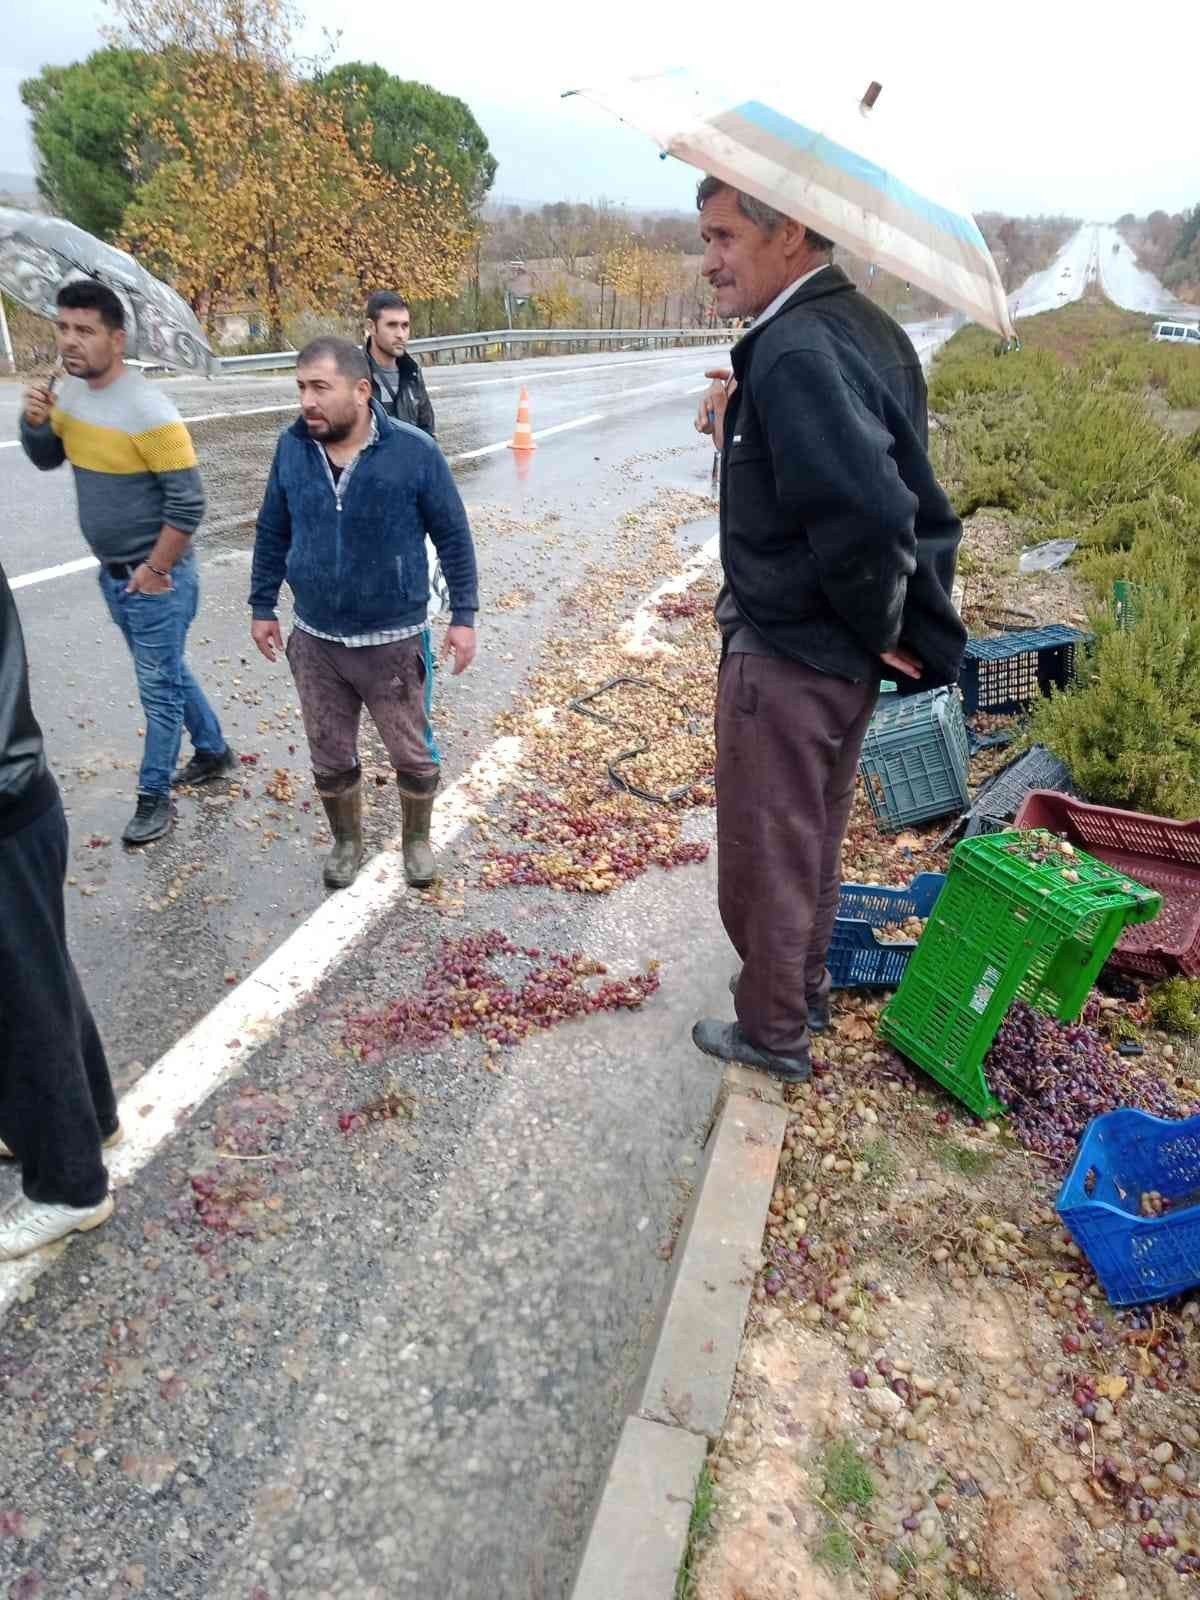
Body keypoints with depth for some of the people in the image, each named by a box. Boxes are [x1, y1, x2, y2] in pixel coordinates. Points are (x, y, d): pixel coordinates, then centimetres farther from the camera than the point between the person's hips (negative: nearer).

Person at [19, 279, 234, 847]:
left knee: (159, 689, 5)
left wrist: (153, 571, -17)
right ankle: (214, 752, 39)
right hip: (112, 573, 8)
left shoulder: (147, 410, -22)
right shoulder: (70, 391, 3)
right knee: (169, 674, 21)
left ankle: (154, 795, 19)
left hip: (156, 579, -8)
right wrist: (34, 420, -6)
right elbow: (47, 459, 16)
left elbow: (188, 501, -22)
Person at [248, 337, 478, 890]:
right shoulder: (292, 448, -4)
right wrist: (262, 607, 12)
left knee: (413, 755, 12)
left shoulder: (414, 452, -14)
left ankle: (417, 839, 38)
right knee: (330, 759, 15)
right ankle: (347, 841, 40)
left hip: (393, 642, -3)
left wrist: (463, 616, -6)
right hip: (315, 642, 3)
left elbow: (453, 537, -5)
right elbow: (272, 533, 8)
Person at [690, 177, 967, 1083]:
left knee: (766, 854, 9)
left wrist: (877, 627, -18)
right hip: (846, 659, 9)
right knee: (817, 838, 24)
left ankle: (773, 1033, 29)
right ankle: (806, 988, 45)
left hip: (786, 658, -9)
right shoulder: (870, 329, 6)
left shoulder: (796, 352, -24)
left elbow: (870, 512, -35)